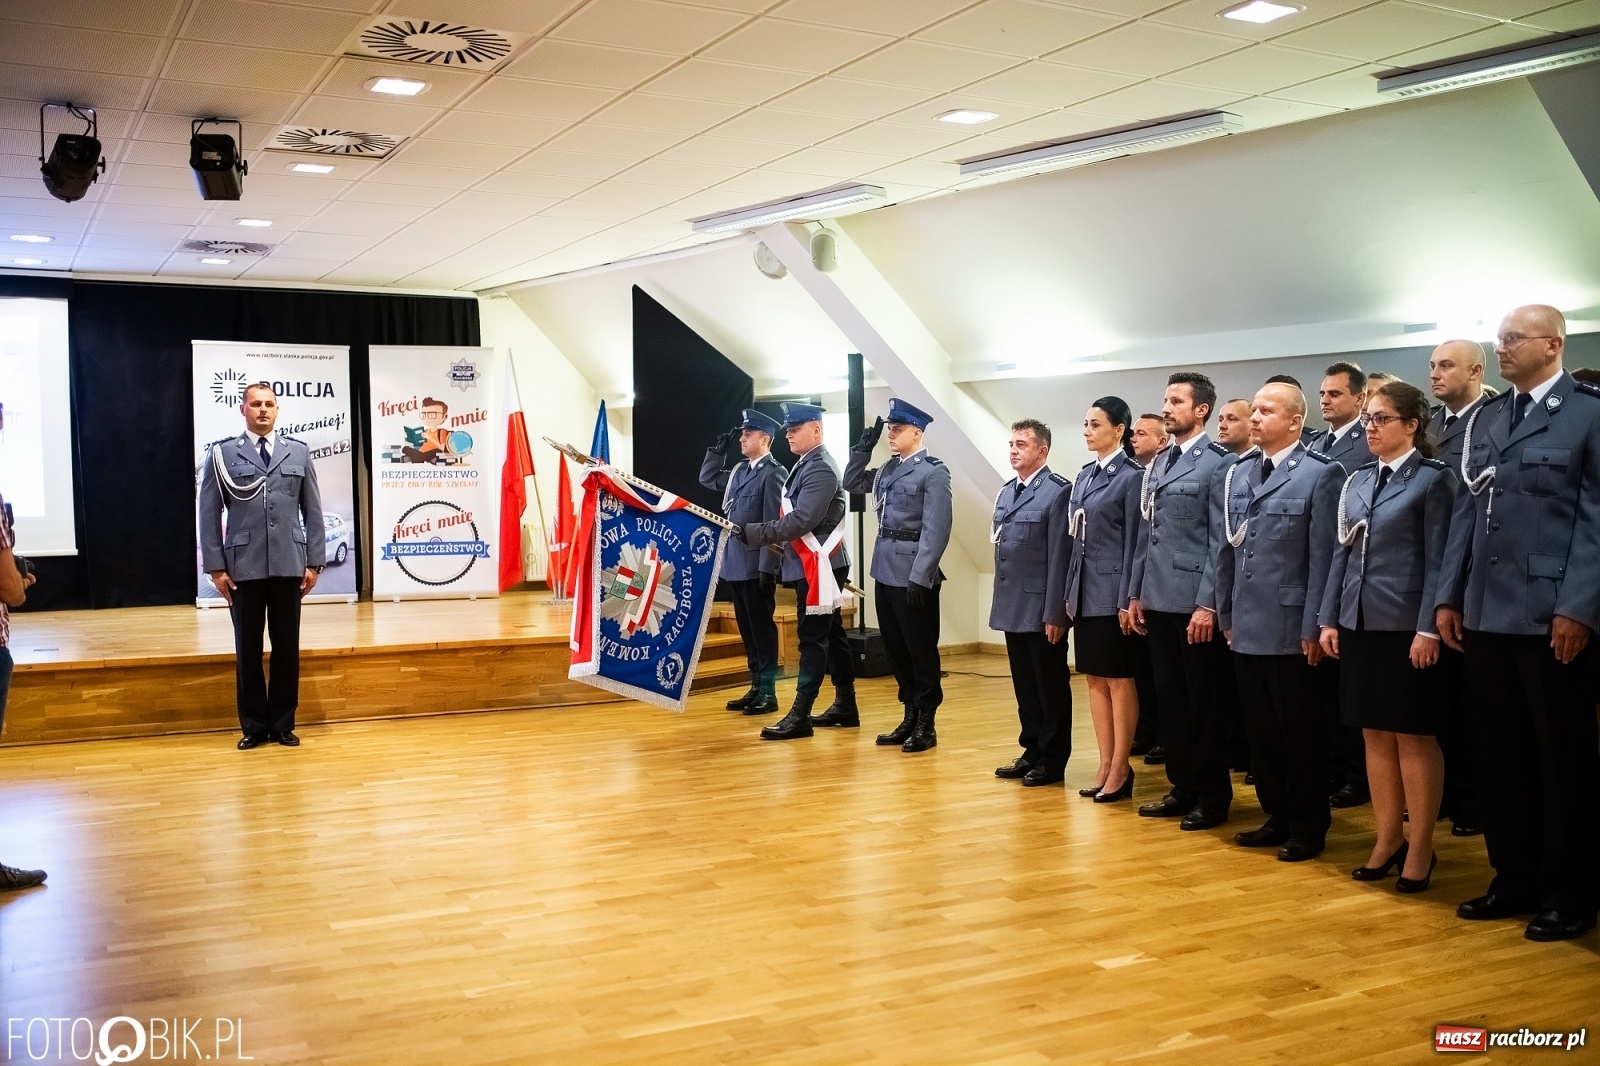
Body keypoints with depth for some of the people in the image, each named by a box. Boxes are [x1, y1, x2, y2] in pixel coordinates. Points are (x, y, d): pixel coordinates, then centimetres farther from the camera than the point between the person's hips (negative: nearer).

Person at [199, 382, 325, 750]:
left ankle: (283, 725, 18)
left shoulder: (298, 452, 9)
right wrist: (215, 566, -4)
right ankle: (253, 726, 17)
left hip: (289, 566, 2)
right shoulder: (222, 453, 3)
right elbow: (209, 513, 2)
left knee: (287, 647, 6)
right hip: (243, 567, -1)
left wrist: (314, 562, 3)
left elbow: (313, 511, 8)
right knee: (247, 649, 5)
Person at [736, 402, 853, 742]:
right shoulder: (805, 466, 14)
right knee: (831, 634, 15)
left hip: (818, 567, -10)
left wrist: (752, 532, -25)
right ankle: (846, 704, 23)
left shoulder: (820, 470, -17)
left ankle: (800, 715, -5)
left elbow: (802, 521, -25)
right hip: (809, 565, 10)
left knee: (812, 637, -7)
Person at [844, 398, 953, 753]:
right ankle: (910, 717, 23)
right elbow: (851, 483, 25)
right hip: (885, 572, 8)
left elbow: (936, 530, -15)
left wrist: (920, 578, -19)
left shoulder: (933, 472, -10)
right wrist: (864, 447, 10)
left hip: (913, 576, -8)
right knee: (896, 649, 13)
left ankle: (926, 724, 12)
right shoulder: (888, 469, 12)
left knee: (921, 651, 3)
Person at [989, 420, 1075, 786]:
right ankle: (1032, 751, 25)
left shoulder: (1058, 491, -11)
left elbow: (1059, 557, -15)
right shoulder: (1006, 492, 12)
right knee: (1024, 685, 14)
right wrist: (1001, 602, 13)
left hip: (1041, 609, -7)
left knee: (1051, 686, 5)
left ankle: (1052, 760, 14)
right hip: (1013, 607, 7)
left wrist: (1055, 613, -17)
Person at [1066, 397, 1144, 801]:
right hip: (1086, 589, 8)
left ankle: (1120, 770, 9)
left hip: (1112, 589, -8)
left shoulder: (1131, 476, -9)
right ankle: (1105, 765, 18)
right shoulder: (1084, 476, 12)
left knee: (1118, 680, 1)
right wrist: (1070, 592, 11)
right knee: (1095, 680, 11)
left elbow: (1133, 541, -12)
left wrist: (1127, 599, -15)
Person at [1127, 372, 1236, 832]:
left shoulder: (1218, 463, -8)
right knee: (1169, 695, 12)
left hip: (1195, 602, -7)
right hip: (1158, 600, 7)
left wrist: (1207, 604, -17)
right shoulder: (1158, 463, 14)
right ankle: (1182, 786, 23)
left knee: (1203, 700, 3)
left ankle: (1213, 795, 15)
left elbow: (1221, 540, -13)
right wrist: (1135, 593, 14)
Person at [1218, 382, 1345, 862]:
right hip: (1247, 628, 6)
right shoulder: (1238, 474, 11)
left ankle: (1307, 828, 18)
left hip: (1290, 630, -6)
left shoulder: (1321, 474, -8)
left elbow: (1323, 556, -11)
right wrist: (1227, 614, 12)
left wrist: (1314, 627, -13)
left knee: (1300, 732, 5)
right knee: (1260, 729, 12)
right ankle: (1277, 816, 25)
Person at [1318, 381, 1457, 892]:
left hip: (1406, 626, -6)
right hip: (1360, 623, 6)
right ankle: (1387, 839, 22)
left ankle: (1421, 847, 14)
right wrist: (1329, 618, 8)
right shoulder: (1357, 481, 11)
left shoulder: (1434, 479, -6)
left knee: (1414, 737, 3)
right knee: (1375, 735, 11)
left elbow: (1438, 559, -10)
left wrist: (1428, 628, -15)